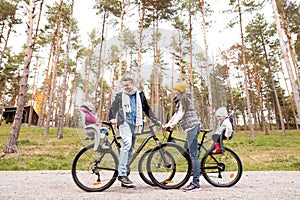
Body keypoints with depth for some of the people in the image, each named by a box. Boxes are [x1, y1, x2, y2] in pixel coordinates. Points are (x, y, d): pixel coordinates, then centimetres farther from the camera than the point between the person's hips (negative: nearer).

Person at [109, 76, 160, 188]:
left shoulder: (140, 95, 16)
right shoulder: (120, 96, 12)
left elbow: (147, 109, 19)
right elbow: (113, 108, 10)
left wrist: (155, 120, 10)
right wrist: (112, 118, -10)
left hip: (135, 124, 3)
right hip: (124, 122, -3)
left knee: (130, 150, 3)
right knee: (127, 143, -28)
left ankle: (124, 181, 12)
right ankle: (121, 173, -23)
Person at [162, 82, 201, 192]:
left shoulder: (184, 99, -8)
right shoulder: (180, 100, 22)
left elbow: (180, 114, -18)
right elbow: (176, 113, 19)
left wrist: (171, 125, -25)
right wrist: (168, 124, 11)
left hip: (192, 127, -10)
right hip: (192, 127, 10)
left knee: (193, 155, -9)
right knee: (192, 155, 11)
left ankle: (196, 183, -4)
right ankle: (195, 181, 18)